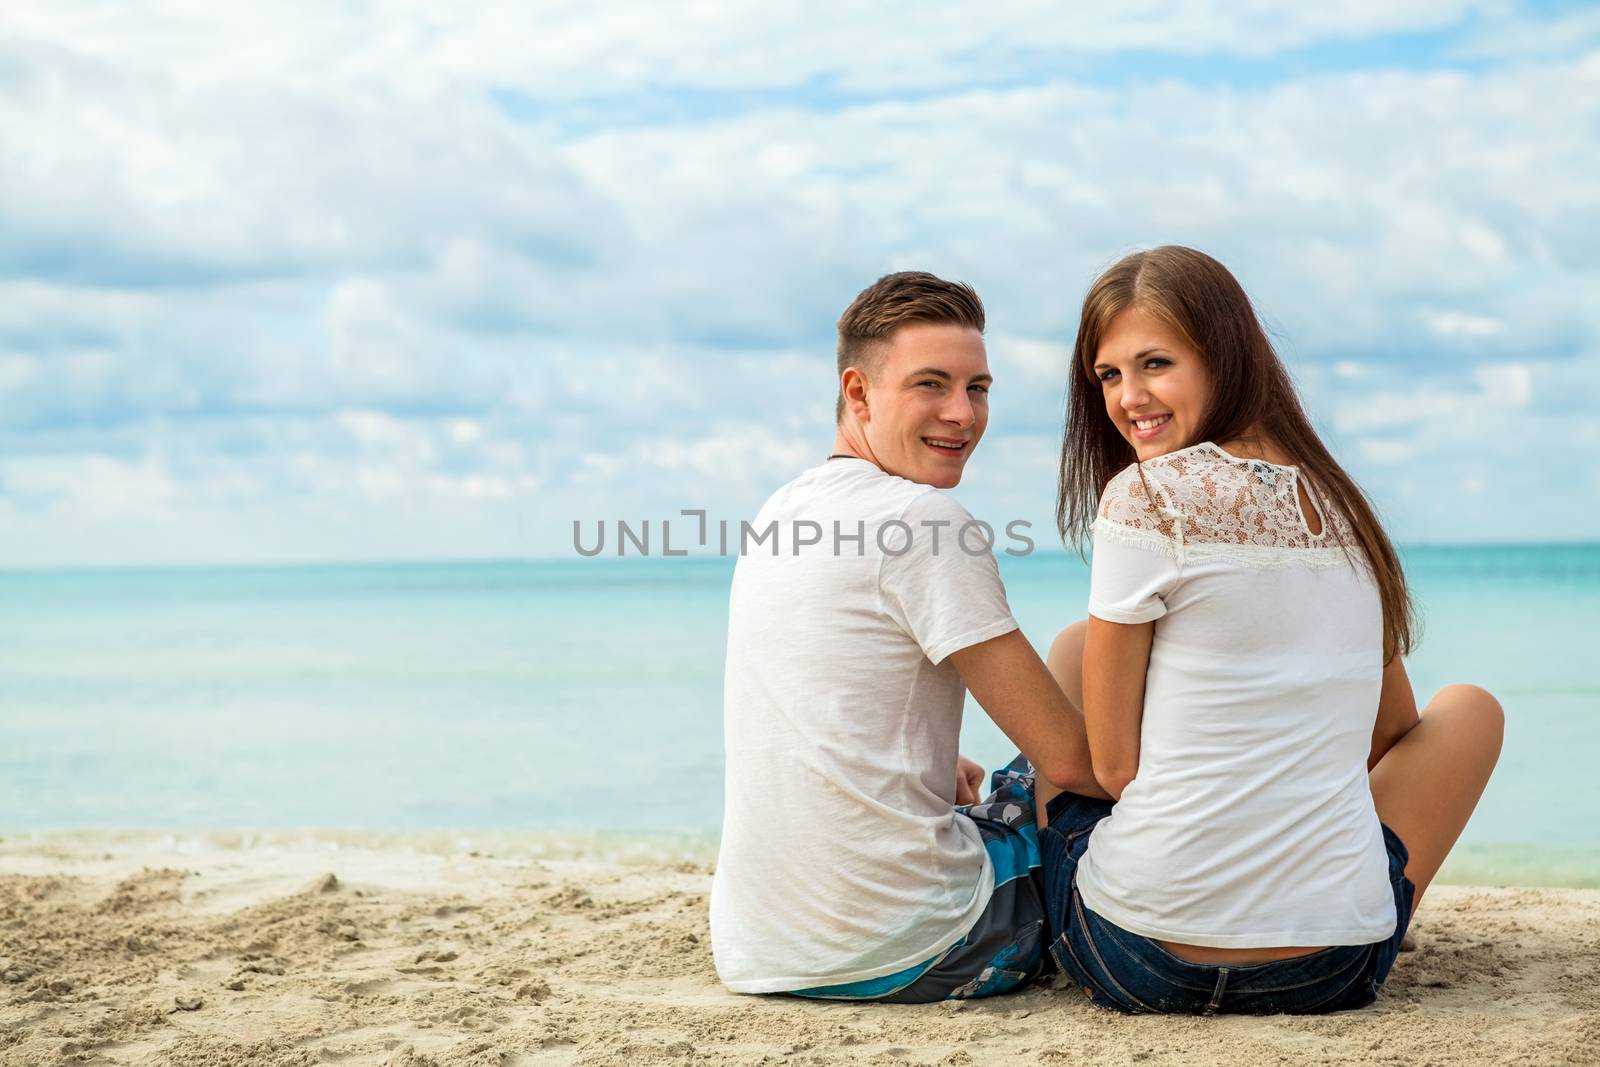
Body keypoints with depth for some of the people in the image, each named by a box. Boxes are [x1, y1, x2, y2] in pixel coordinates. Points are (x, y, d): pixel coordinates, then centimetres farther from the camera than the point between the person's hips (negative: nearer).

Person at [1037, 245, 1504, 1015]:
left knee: (1073, 649, 23)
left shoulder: (1146, 495, -10)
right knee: (1470, 708, 30)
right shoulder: (1340, 505, 8)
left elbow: (1112, 764, -6)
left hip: (1132, 963, -4)